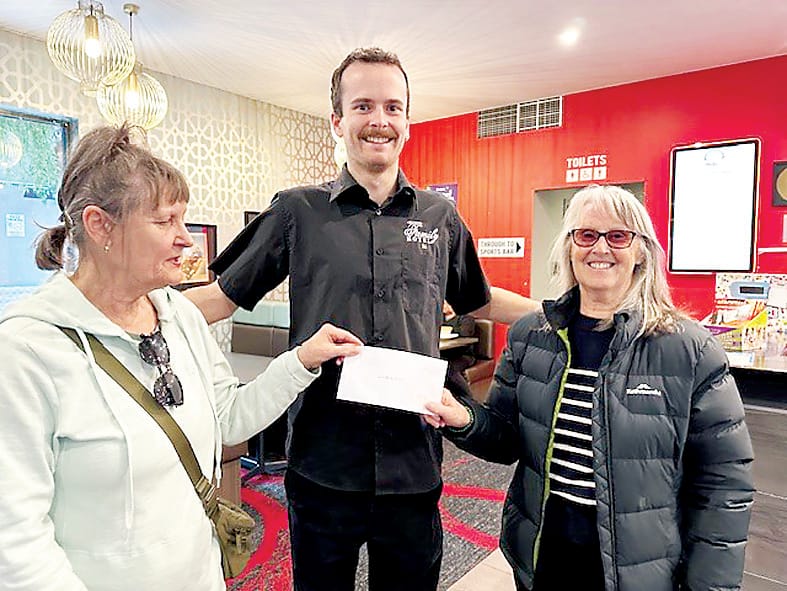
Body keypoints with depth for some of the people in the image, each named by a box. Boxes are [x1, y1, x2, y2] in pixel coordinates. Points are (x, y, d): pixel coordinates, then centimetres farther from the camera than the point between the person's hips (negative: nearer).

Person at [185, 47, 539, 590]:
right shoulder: (298, 211, -3)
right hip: (323, 462, -1)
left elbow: (480, 301, 17)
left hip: (414, 462, 2)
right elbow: (222, 296, 2)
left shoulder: (441, 217, 4)